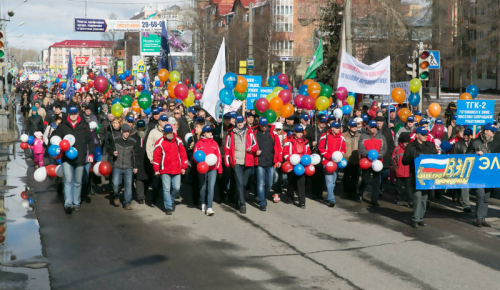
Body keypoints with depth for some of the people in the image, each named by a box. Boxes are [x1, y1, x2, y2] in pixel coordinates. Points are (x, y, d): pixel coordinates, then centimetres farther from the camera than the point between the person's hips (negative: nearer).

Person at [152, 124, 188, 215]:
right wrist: (156, 169, -2)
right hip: (165, 170, -2)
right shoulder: (160, 143, -3)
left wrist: (183, 167, 8)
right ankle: (168, 207, 5)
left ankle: (172, 201, 30)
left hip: (177, 170, 2)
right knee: (166, 189, -2)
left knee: (176, 188, 2)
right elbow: (156, 156, 0)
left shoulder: (178, 141, 6)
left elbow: (183, 154, 10)